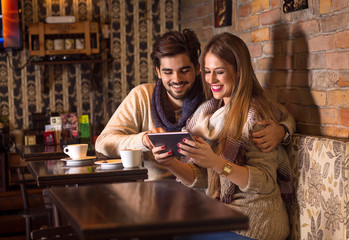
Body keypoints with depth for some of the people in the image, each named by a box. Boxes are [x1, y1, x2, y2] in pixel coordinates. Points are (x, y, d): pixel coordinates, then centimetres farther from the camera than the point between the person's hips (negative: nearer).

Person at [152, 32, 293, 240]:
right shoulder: (212, 112, 11)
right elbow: (200, 178, 8)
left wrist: (216, 163, -28)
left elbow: (265, 183, -17)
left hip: (254, 223, -6)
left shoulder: (256, 113, -11)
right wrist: (172, 164, -11)